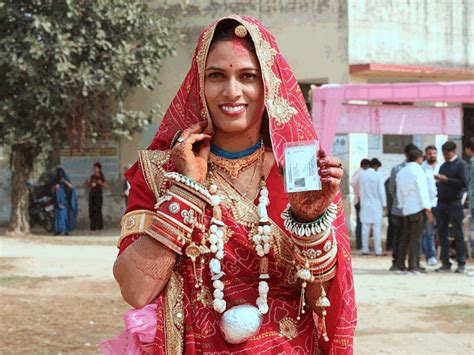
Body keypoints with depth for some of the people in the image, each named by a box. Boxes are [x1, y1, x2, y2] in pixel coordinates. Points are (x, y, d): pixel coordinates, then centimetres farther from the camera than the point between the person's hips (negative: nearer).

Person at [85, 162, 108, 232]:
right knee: (91, 211, 4)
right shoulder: (92, 177, 12)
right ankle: (93, 227, 10)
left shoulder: (101, 177, -3)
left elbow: (106, 186, -8)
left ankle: (100, 227, 1)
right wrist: (87, 182, -1)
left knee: (98, 211, -6)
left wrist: (100, 183, -22)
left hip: (98, 195, -6)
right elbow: (88, 186, 18)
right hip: (91, 194, 6)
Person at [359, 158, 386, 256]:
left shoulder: (362, 175, 0)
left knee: (365, 228, 7)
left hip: (365, 205, 3)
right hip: (376, 205, -3)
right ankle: (378, 250, -1)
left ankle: (365, 249, 8)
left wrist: (362, 203, 9)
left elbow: (361, 190, 3)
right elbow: (381, 191, -7)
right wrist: (384, 204, 1)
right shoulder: (378, 175, -10)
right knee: (377, 228, -1)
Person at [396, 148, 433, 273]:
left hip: (406, 209, 7)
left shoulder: (401, 173, 13)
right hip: (418, 208, -7)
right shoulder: (417, 170, -8)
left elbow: (399, 193, 14)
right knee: (416, 238, -5)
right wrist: (428, 209, -10)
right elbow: (422, 191, -12)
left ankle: (400, 263, 11)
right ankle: (413, 265, -6)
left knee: (406, 236, 12)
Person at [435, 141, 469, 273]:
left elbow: (464, 183, -14)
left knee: (458, 233, -2)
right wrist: (438, 181, -2)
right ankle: (445, 263, 9)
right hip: (442, 203, 6)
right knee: (442, 233, 4)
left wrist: (446, 180, -16)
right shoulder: (443, 166, 17)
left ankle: (461, 263, 3)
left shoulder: (461, 165, -3)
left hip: (454, 203, -6)